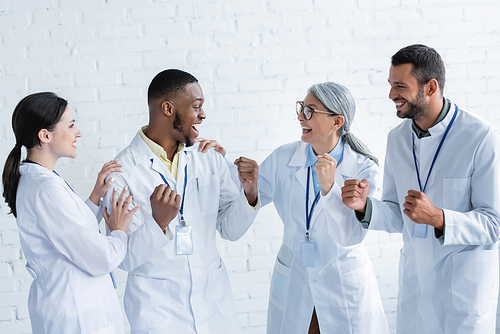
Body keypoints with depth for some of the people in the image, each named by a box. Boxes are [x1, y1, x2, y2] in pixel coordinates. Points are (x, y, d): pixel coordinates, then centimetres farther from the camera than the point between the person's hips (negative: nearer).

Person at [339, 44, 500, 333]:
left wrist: (437, 218, -30)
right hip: (414, 285, 5)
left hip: (465, 285, -5)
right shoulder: (397, 139, 3)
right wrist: (365, 206, -12)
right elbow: (397, 219, 8)